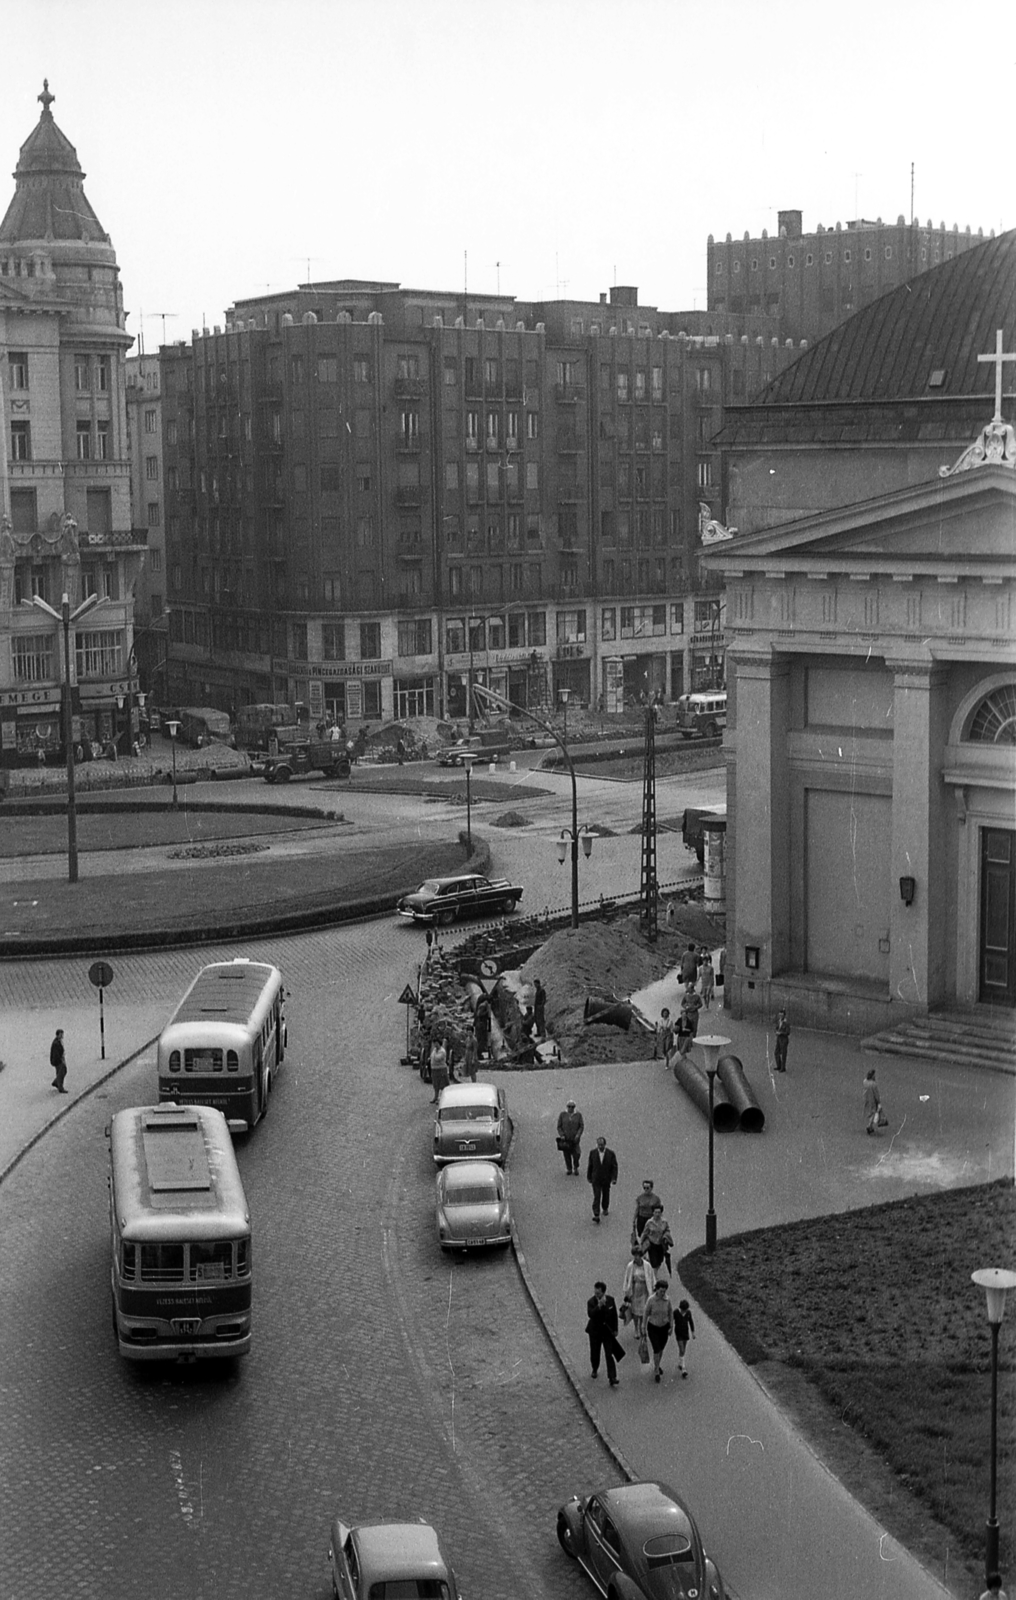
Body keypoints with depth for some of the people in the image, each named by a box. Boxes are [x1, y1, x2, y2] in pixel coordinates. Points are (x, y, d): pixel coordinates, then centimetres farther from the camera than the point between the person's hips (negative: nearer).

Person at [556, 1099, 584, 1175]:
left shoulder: (578, 1115, 0)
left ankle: (576, 1168, 21)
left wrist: (578, 1135, -14)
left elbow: (581, 1126, 0)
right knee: (567, 1154, 3)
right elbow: (559, 1126, 2)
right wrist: (561, 1135, -10)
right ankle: (569, 1169, 23)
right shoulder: (562, 1114, 0)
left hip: (575, 1138, 0)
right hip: (565, 1138, 0)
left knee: (576, 1154, -4)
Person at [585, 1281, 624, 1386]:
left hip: (607, 1331, 0)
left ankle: (612, 1380, -2)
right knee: (594, 1354, 15)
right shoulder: (591, 1302, -17)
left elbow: (614, 1315, 4)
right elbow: (590, 1314, -34)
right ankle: (595, 1369, 45)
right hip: (595, 1332, 0)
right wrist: (599, 1306, -47)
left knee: (609, 1356, -4)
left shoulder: (611, 1300, -9)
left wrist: (615, 1329, 6)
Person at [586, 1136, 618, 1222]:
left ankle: (605, 1208, 41)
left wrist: (614, 1178, -14)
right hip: (596, 1179, -1)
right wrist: (589, 1177, 7)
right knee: (596, 1197, -9)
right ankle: (596, 1215, -14)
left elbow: (614, 1167, -7)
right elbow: (589, 1166, 3)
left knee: (606, 1196, 17)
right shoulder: (592, 1153, -6)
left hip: (606, 1179, 1)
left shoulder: (610, 1154, -10)